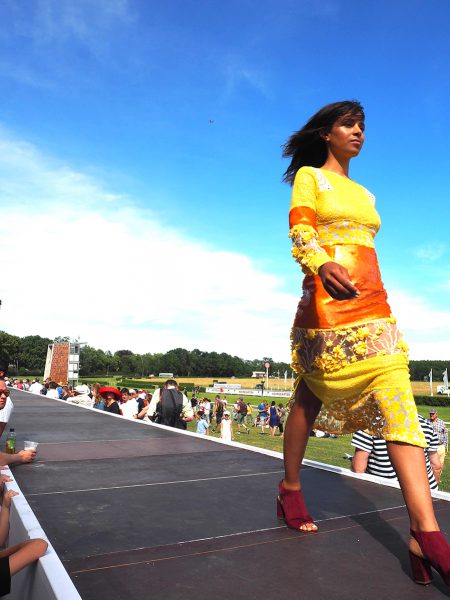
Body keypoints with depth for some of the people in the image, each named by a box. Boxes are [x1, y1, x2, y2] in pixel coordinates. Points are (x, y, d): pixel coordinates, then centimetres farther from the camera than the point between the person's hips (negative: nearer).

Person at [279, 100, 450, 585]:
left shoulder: (364, 195, 27)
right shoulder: (309, 176, 9)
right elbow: (299, 233, -7)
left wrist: (372, 293, 16)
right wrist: (323, 266, -27)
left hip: (374, 306, 6)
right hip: (327, 301, -6)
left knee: (399, 405, -8)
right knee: (310, 397, 4)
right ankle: (290, 489, 24)